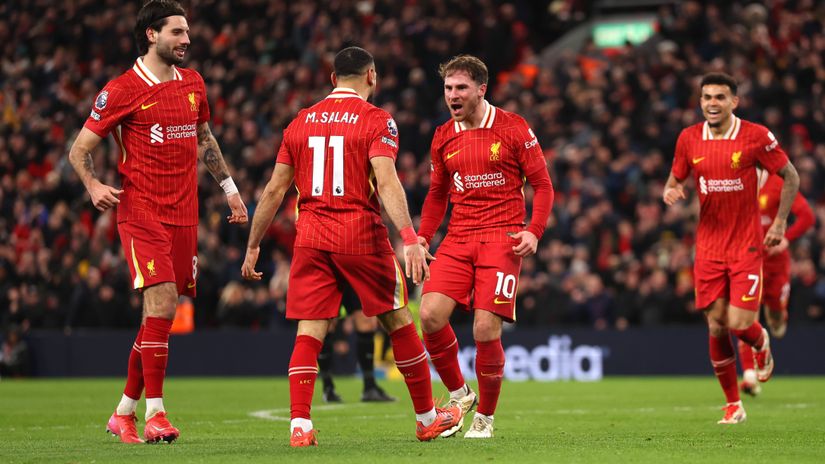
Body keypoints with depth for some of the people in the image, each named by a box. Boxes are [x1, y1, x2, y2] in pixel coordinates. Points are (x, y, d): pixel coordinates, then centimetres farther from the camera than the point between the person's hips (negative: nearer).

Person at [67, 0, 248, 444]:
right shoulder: (122, 90, -5)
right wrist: (94, 186, -17)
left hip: (184, 215, 6)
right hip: (141, 213, -6)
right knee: (161, 306, -18)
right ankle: (154, 413, -14)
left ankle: (124, 413, 15)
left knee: (158, 318, 5)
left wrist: (228, 186, 26)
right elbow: (79, 149, 0)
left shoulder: (192, 83, 12)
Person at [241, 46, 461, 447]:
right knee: (398, 322, 11)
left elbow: (275, 189, 11)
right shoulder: (376, 120, -2)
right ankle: (427, 418, 20)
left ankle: (299, 425, -13)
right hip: (361, 235, -3)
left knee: (309, 331, 0)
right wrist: (410, 240, -23)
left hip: (311, 239, 3)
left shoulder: (300, 122, 11)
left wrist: (253, 247, 17)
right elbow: (386, 181, -16)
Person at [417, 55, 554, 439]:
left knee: (486, 329, -13)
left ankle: (485, 416, 7)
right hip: (458, 239, 4)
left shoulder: (513, 128, -2)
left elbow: (542, 184, 1)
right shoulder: (443, 137, 11)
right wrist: (422, 237, 7)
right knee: (430, 314, -16)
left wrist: (534, 232, -12)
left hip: (502, 238, -4)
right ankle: (458, 393, 6)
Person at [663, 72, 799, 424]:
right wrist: (670, 192, -9)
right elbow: (675, 179, 15)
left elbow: (790, 176, 3)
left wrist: (780, 222, -2)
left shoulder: (756, 136, -7)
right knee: (716, 327, 0)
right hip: (708, 246, 3)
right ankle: (733, 404, 15)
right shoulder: (688, 139, 2)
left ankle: (761, 343, 28)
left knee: (739, 325, -11)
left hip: (747, 246, -3)